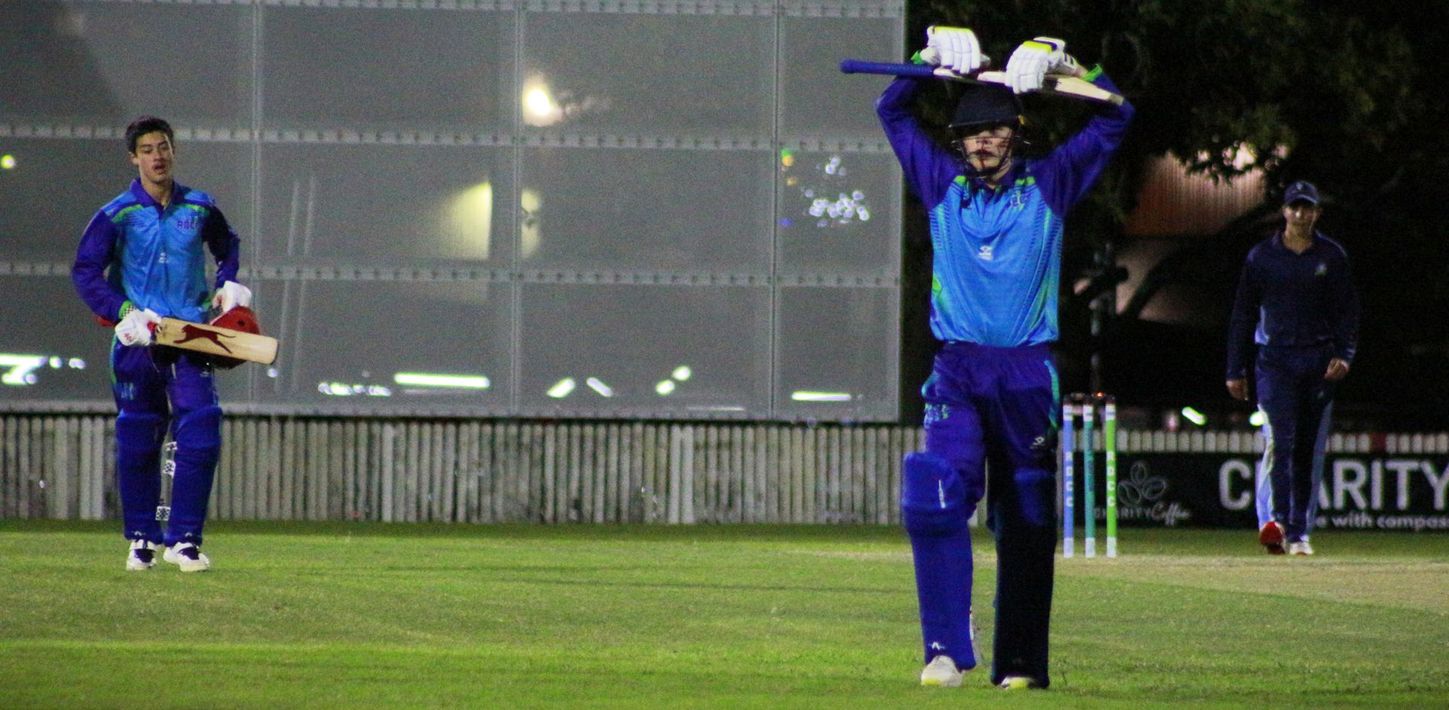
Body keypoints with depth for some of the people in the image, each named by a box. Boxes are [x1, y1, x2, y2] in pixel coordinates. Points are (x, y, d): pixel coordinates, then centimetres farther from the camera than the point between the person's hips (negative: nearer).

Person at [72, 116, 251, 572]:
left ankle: (183, 539, -8)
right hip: (138, 341, -1)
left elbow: (227, 245, 27)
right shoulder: (117, 216, -2)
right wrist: (123, 312, -14)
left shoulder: (199, 209, 7)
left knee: (200, 437, -12)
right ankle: (141, 539, 20)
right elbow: (86, 272, -3)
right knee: (137, 444, 5)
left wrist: (228, 283, 11)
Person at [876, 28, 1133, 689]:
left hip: (1027, 375, 0)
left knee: (1026, 521, 3)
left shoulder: (1049, 184, 8)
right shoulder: (943, 184, 11)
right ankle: (947, 650, -18)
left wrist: (1062, 64, 1)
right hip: (957, 372, 0)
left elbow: (1114, 118, 9)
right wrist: (931, 58, 7)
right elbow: (893, 112, 19)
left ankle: (1021, 662, 10)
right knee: (935, 499, -19)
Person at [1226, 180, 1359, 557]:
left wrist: (1344, 355, -7)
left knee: (1310, 450, 4)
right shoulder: (1262, 256, 5)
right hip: (1275, 359, -2)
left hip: (1319, 363, 2)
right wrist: (1235, 370, 4)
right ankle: (1273, 522, -26)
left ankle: (1300, 533, 11)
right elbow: (1243, 314, 8)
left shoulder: (1332, 256, 8)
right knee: (1279, 441, -17)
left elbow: (1347, 311, 9)